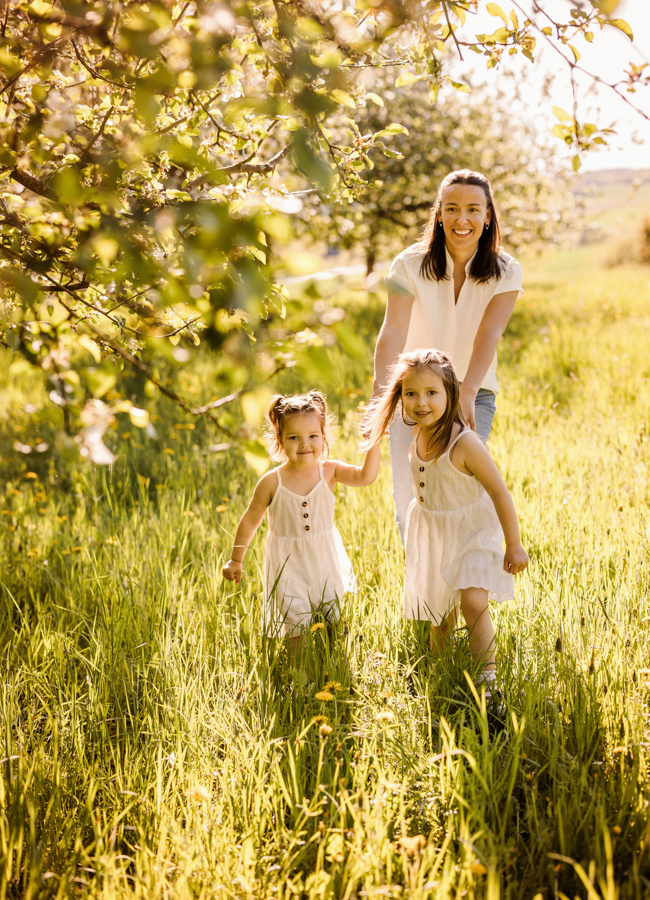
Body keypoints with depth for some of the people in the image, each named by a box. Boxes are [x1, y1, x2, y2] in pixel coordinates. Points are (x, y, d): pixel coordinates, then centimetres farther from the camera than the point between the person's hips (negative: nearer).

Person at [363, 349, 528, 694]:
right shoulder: (416, 436, -7)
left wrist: (514, 546, -20)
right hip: (431, 536, 7)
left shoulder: (464, 443, -28)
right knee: (440, 610, 19)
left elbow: (499, 492, -23)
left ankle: (487, 678, -17)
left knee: (473, 601, -23)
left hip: (471, 533, -6)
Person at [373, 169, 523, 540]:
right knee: (409, 500, -9)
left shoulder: (506, 272, -8)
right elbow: (393, 333, -21)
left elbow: (489, 334, -22)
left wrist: (466, 392, -39)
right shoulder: (410, 265, -10)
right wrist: (380, 395, -37)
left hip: (475, 394, 0)